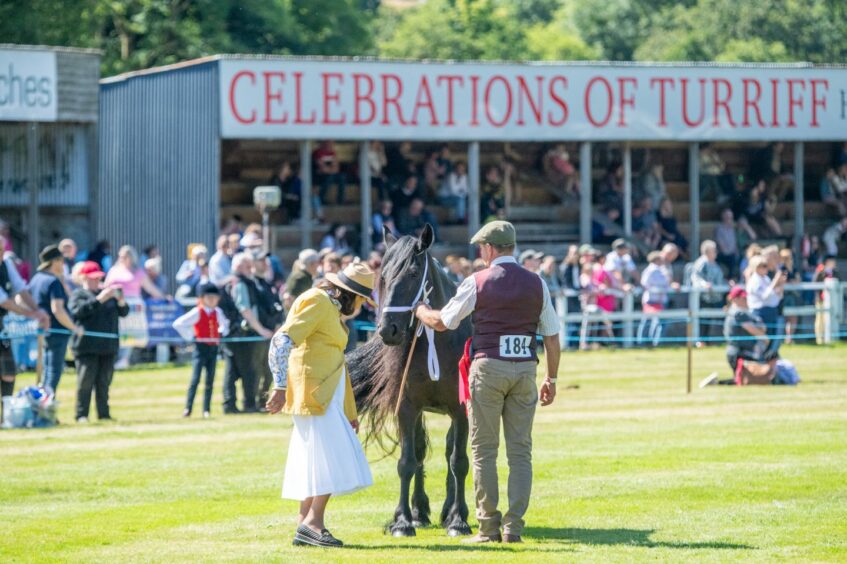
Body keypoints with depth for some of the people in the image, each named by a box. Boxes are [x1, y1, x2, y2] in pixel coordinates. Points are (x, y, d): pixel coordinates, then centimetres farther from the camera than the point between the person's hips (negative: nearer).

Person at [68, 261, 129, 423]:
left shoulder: (105, 293, 20)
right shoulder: (78, 294, 1)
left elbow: (124, 312, 16)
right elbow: (79, 310, -19)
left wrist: (120, 300, -6)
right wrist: (100, 299, -23)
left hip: (108, 347, 6)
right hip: (87, 347, -6)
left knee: (104, 382, 7)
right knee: (85, 381, -7)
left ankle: (104, 414, 11)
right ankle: (81, 415, -4)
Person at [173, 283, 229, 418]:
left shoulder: (217, 312, 9)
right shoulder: (197, 312, -8)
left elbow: (225, 324, 31)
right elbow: (178, 324, -13)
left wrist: (221, 333, 12)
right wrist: (189, 337, -9)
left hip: (213, 348, 6)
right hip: (201, 347, -6)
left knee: (210, 381, 6)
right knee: (195, 379, -10)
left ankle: (206, 410, 11)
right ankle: (188, 409, -8)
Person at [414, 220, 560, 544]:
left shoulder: (477, 283, -5)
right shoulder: (537, 284, 5)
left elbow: (442, 322, 4)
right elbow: (551, 336, 6)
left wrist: (421, 311, 25)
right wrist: (551, 379, 15)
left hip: (489, 368, -3)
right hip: (525, 369, 3)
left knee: (484, 450, 4)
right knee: (520, 451, 6)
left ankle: (488, 527, 2)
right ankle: (513, 527, 2)